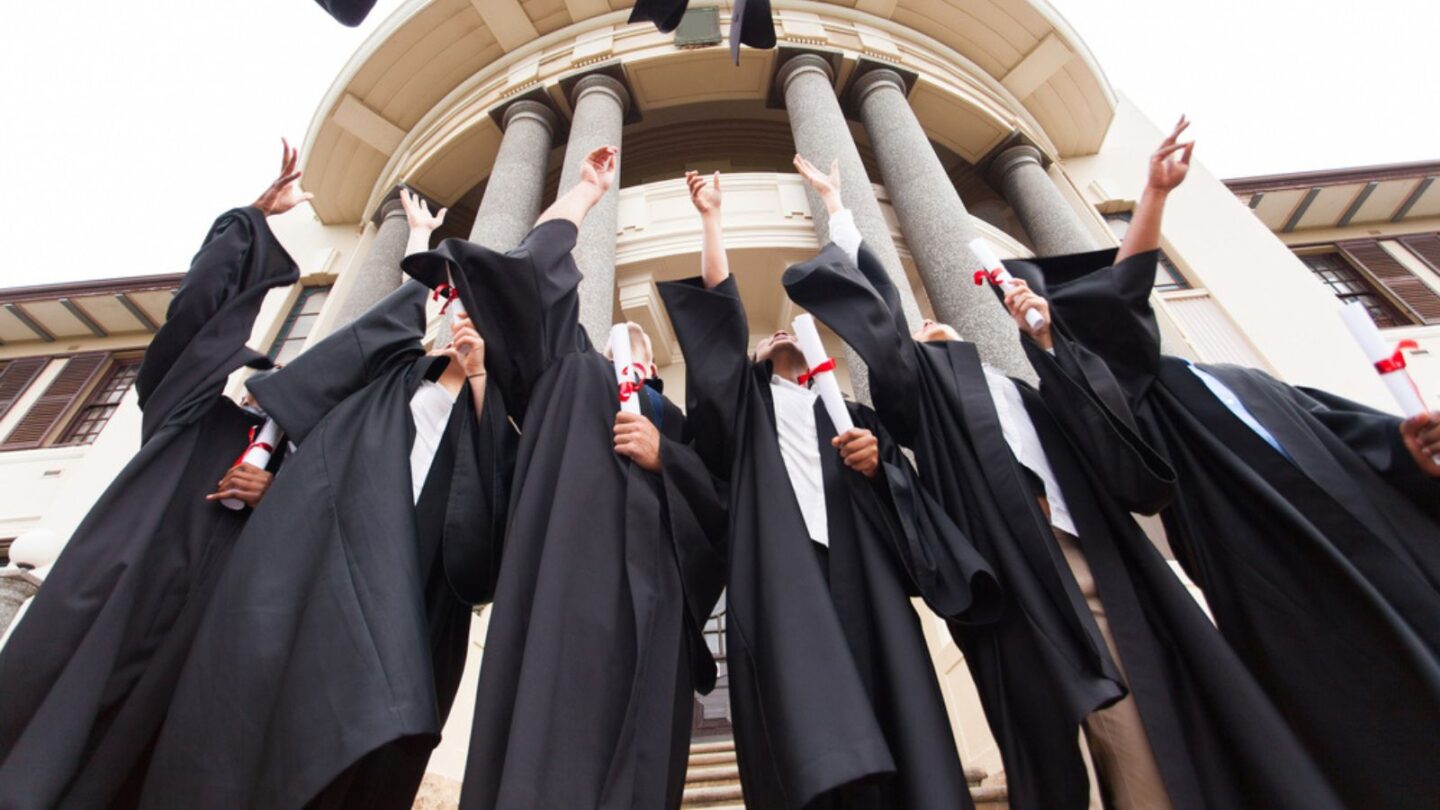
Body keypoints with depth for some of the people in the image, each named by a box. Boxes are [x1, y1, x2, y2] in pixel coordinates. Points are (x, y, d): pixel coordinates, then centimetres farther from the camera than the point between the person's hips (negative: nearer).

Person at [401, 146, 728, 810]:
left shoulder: (674, 422, 27)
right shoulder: (572, 375, 22)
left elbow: (717, 503, 14)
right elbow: (538, 269, 17)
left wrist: (662, 455, -2)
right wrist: (587, 190, 26)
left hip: (650, 592, 3)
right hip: (568, 572, -2)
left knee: (638, 755, -3)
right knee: (554, 726, -14)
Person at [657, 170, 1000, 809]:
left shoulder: (847, 413, 27)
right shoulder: (750, 402, 24)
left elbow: (899, 490, 16)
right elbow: (721, 312, 16)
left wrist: (875, 462, -7)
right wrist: (711, 215, 20)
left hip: (855, 564, 2)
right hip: (779, 563, -1)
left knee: (884, 708, -8)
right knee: (806, 725, -16)